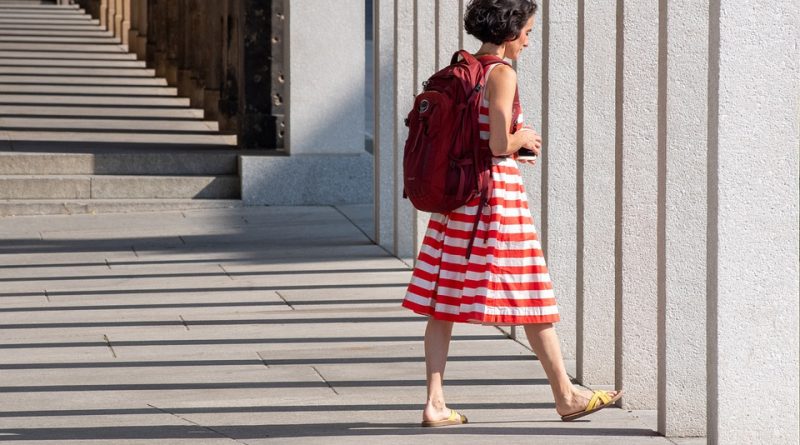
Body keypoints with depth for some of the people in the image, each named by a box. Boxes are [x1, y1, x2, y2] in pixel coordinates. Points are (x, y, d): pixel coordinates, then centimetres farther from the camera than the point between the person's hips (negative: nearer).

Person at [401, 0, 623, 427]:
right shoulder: (502, 74, -14)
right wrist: (523, 138, 0)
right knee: (533, 297, 4)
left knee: (445, 300, 5)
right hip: (497, 190, -8)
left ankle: (434, 403, 2)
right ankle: (565, 395, 13)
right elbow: (498, 143, -22)